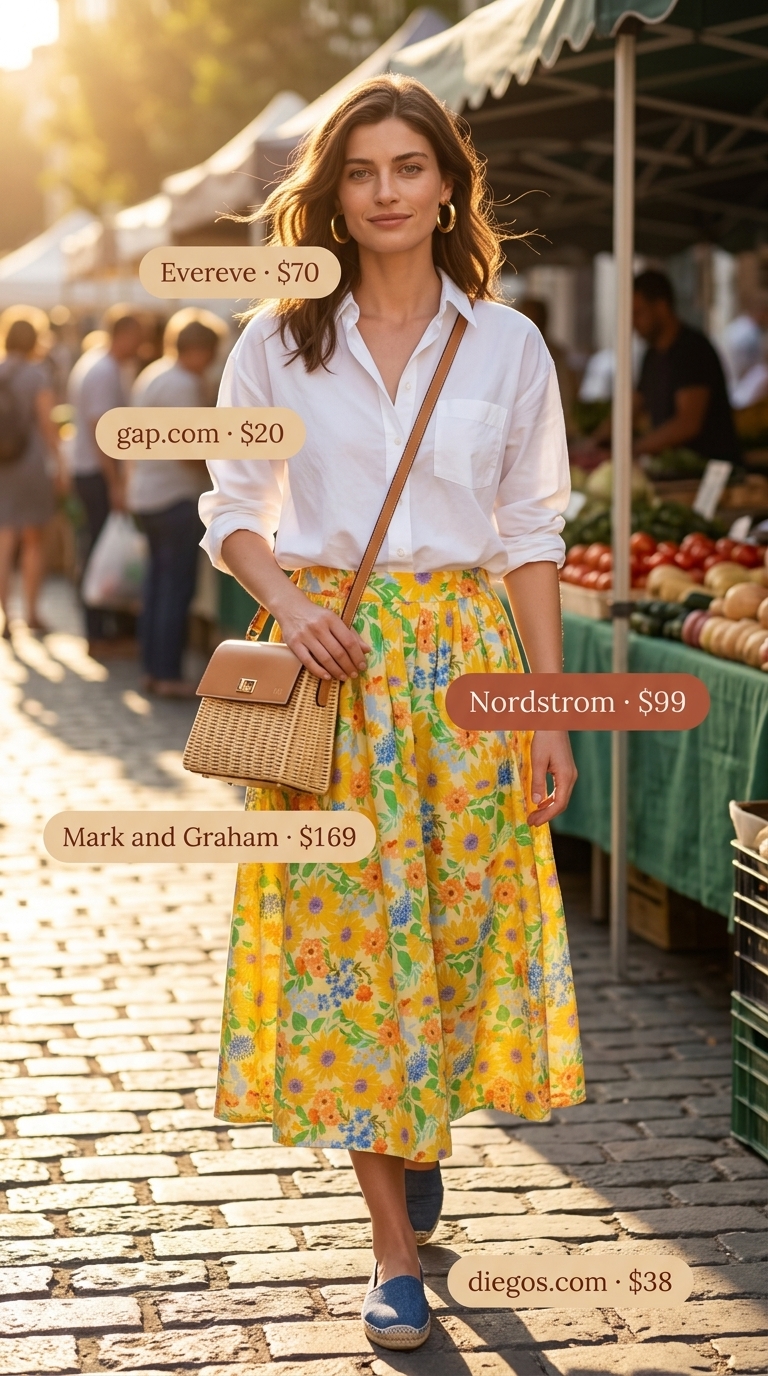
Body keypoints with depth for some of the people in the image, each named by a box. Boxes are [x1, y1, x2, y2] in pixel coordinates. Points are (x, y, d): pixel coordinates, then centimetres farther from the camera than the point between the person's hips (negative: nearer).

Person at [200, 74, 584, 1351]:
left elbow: (531, 534, 4)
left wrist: (550, 709, -1)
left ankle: (423, 1136, 34)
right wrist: (290, 606, -13)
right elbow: (234, 510, 7)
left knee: (461, 922, 3)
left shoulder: (507, 345, 3)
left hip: (466, 659, 1)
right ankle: (396, 1249, 8)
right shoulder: (278, 345, 2)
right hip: (330, 665, 0)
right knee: (342, 936, -1)